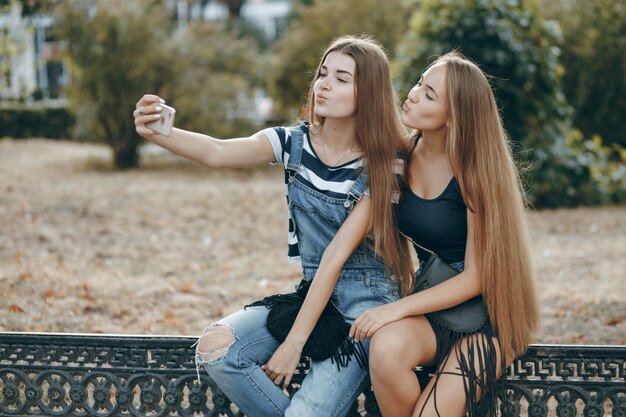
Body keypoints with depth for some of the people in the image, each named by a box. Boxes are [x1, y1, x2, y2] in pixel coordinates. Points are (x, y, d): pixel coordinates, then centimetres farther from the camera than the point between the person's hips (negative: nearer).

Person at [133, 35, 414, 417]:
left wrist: (294, 343, -18)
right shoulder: (294, 142, -1)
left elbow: (337, 255, -17)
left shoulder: (384, 165, -13)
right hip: (314, 290, 5)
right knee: (215, 348, -16)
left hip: (367, 298, -5)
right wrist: (157, 132, -39)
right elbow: (218, 152, -18)